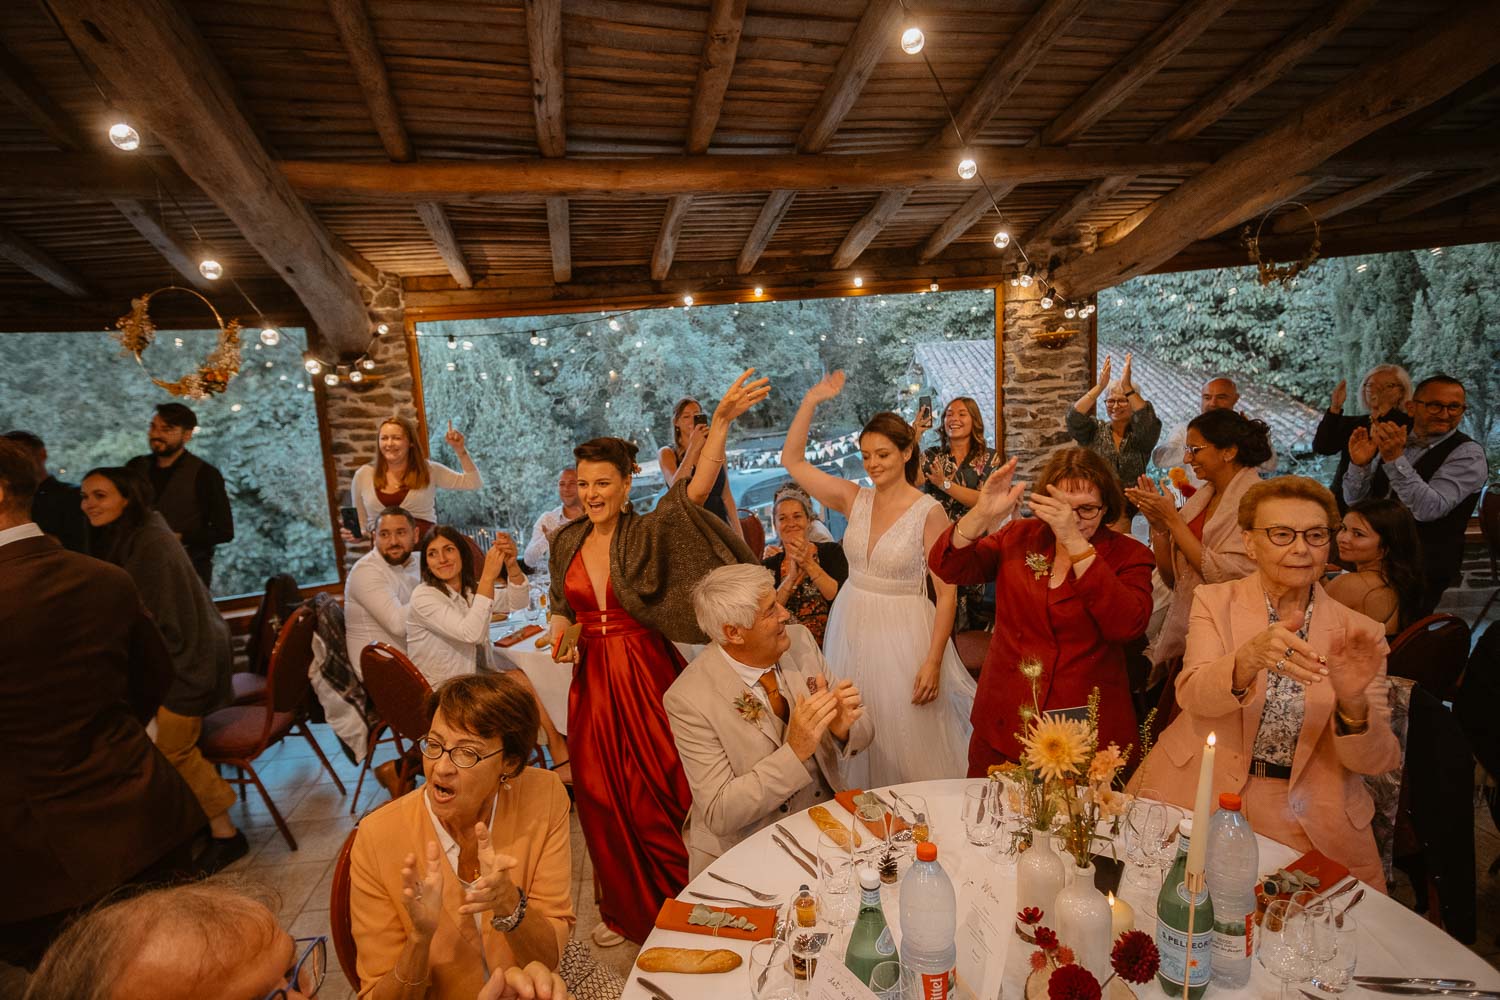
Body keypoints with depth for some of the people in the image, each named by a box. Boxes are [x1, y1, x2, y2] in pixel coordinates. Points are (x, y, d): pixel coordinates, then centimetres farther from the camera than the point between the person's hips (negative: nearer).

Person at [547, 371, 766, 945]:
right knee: (603, 796, 14)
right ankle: (628, 908, 38)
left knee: (663, 791, 5)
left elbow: (696, 490, -27)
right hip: (592, 678, 5)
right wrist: (559, 637, -5)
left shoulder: (648, 534, -11)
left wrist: (721, 421, -39)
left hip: (647, 675, -4)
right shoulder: (567, 542, 3)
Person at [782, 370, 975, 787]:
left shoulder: (929, 512, -13)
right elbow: (792, 460, 3)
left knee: (908, 746, 6)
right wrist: (811, 400, -2)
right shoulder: (854, 500, 0)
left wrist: (933, 662, -16)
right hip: (852, 627, 5)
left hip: (902, 633, -5)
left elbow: (946, 594, -11)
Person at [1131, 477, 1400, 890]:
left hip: (1306, 822, 1)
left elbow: (1376, 761, -4)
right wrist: (1250, 658, -37)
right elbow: (1192, 696, -17)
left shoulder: (1358, 633, 1)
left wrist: (1352, 701, -25)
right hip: (1201, 797, -1)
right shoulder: (1214, 601, -2)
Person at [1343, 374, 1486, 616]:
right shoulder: (1394, 442, 6)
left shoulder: (1468, 454, -9)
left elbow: (1429, 509, -25)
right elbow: (1354, 500, 4)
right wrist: (1359, 464, -15)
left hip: (1424, 568, -5)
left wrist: (1395, 459, -33)